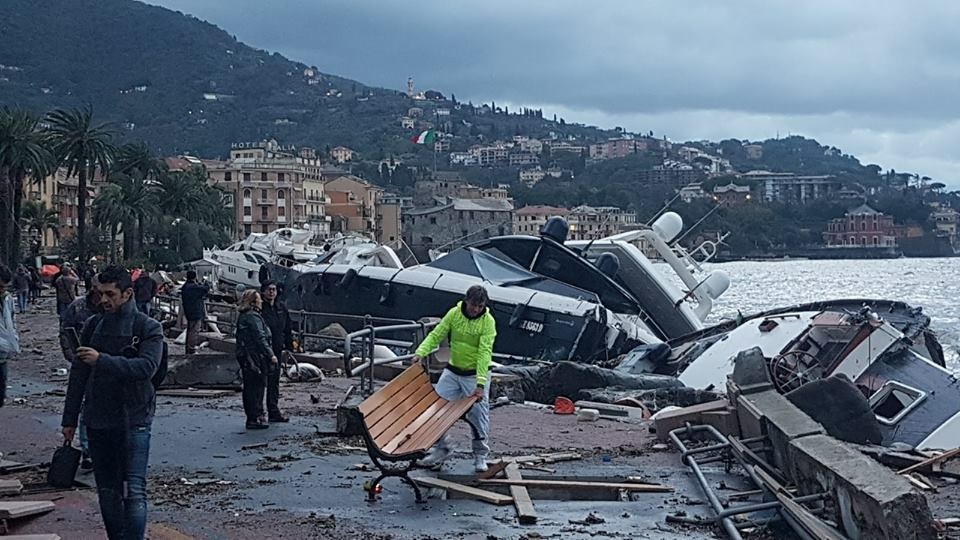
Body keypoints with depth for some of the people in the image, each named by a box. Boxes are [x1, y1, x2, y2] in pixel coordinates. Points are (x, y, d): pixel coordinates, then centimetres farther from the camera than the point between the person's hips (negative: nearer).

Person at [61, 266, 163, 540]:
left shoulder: (148, 328, -4)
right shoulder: (93, 326, 9)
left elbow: (147, 366, -21)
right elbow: (78, 375, 13)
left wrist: (102, 360, -25)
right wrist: (70, 419, 12)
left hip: (134, 420, -5)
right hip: (97, 421, 5)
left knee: (134, 491, -12)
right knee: (107, 492, 10)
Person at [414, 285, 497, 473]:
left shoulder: (488, 321, -17)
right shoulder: (454, 313, -7)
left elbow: (484, 353, -24)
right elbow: (436, 335, -5)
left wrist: (480, 384, -30)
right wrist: (421, 352, -22)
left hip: (476, 373, -4)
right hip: (453, 371, 4)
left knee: (479, 413, -4)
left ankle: (480, 455, 12)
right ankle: (441, 448, 17)